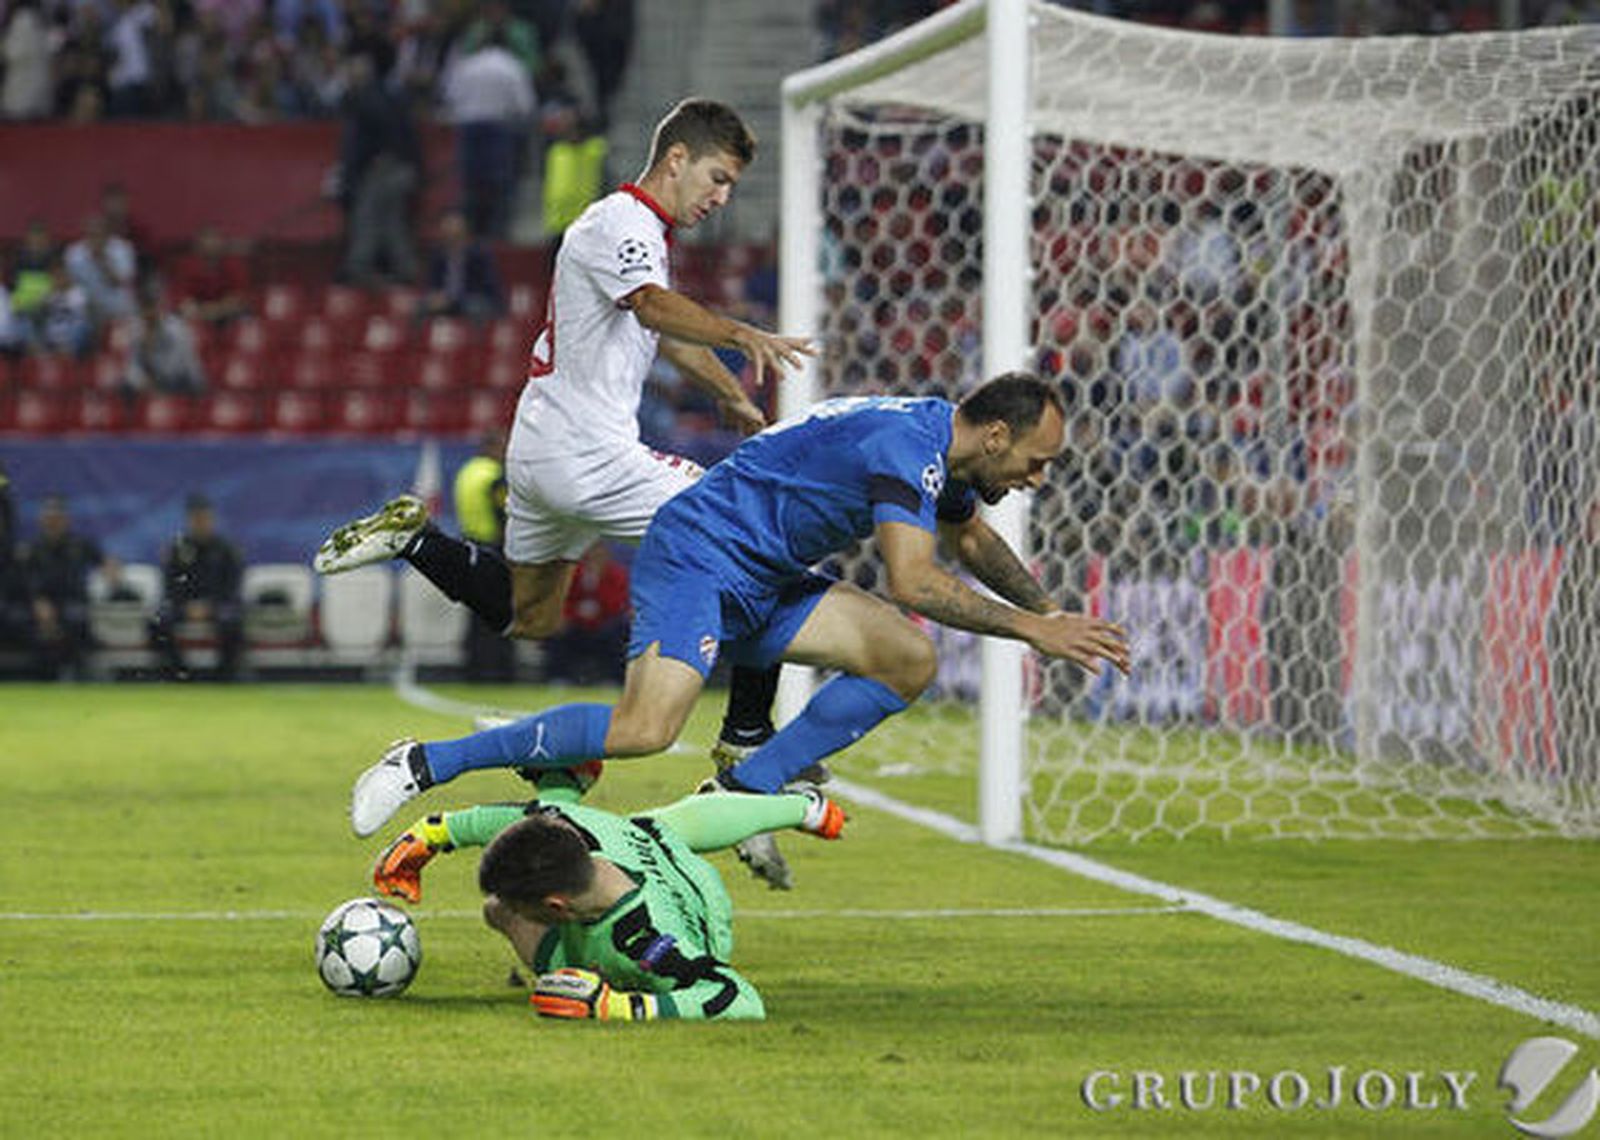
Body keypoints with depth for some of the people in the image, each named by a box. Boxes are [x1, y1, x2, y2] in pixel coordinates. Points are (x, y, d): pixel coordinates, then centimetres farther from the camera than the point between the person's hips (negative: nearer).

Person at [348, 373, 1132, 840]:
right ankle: (427, 763, -15)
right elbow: (911, 581, -32)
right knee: (645, 728, -28)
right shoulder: (905, 443, -21)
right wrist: (1029, 629, -28)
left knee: (910, 660, -5)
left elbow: (968, 536, 33)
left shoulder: (942, 444, 10)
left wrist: (1046, 608, 27)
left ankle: (743, 791, -3)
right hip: (697, 558, -10)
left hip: (764, 583, 10)